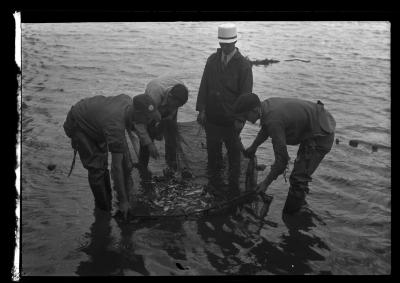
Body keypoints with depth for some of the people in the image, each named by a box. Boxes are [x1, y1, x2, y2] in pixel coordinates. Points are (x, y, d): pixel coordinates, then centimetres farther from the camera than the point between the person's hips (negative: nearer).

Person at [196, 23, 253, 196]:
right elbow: (204, 85, 4)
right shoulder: (212, 60, 4)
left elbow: (245, 93, -10)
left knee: (233, 151, 10)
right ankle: (214, 180, 28)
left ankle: (234, 184, 25)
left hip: (231, 118, -3)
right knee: (213, 149, 12)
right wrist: (201, 110, -3)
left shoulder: (243, 65, -8)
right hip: (211, 116, 3)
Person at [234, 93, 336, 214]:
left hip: (320, 135, -10)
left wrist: (265, 183, -17)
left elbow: (282, 160, -28)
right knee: (299, 173, 23)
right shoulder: (267, 104, -4)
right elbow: (266, 129, 22)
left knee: (298, 178, -10)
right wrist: (253, 147, 34)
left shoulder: (273, 121, -32)